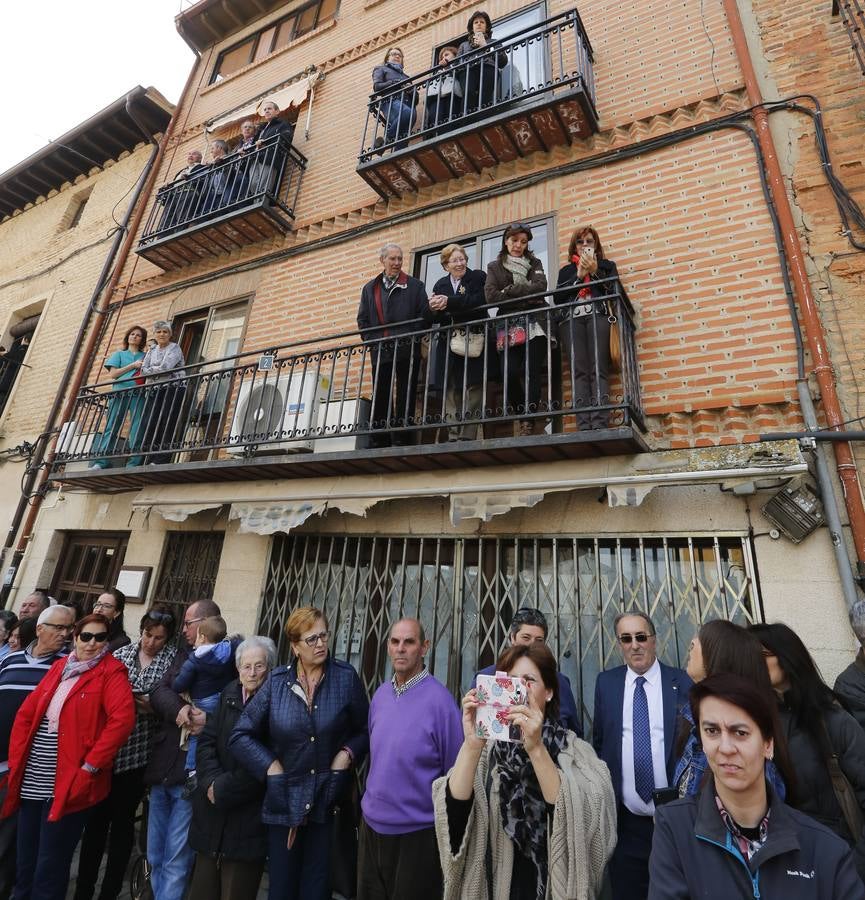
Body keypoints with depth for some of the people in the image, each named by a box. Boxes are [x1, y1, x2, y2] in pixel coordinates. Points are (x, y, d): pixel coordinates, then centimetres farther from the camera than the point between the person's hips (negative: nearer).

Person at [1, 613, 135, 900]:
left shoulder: (112, 671, -10)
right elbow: (27, 712, 12)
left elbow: (123, 718, -21)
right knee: (25, 861, 19)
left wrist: (90, 766, -20)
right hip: (32, 781, 6)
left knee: (50, 868, 6)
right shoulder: (59, 666, 9)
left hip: (67, 784, -6)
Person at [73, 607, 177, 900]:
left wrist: (153, 706, -20)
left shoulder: (172, 658, -4)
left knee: (123, 820, 11)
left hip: (138, 752, -1)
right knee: (96, 816, 11)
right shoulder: (121, 653, 1)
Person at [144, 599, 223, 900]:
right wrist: (179, 710, -18)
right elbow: (159, 691, -1)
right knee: (155, 858, 20)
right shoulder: (184, 655, 10)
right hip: (162, 767, 7)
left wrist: (209, 719, -28)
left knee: (176, 861, 4)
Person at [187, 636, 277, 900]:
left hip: (248, 814, -5)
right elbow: (206, 740, 3)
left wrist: (225, 788, -12)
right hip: (213, 809, 5)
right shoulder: (229, 694, 4)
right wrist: (212, 780, -11)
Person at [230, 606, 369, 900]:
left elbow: (365, 730, 0)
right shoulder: (277, 682, -7)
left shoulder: (346, 677, -10)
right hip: (285, 799, 1)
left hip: (329, 799, -1)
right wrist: (271, 767, -9)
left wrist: (347, 754, -16)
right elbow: (241, 736, -2)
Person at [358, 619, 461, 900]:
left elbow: (454, 772, -12)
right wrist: (373, 801, 13)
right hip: (371, 824, 6)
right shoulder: (380, 694, -1)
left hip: (417, 833, -5)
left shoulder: (439, 699, -20)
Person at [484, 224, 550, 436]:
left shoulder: (534, 263, 19)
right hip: (509, 325, 0)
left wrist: (509, 290, -4)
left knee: (531, 371, -14)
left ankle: (528, 422, -14)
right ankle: (522, 417, -1)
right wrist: (526, 298, -4)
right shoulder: (494, 267, 17)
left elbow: (540, 287, -1)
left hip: (534, 323, 0)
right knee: (510, 373, -17)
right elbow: (491, 296, -1)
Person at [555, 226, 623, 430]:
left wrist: (594, 271, 2)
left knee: (599, 370, -18)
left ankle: (600, 424, -29)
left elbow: (614, 292, 8)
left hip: (598, 316, -1)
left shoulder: (607, 265, 26)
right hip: (571, 320, 1)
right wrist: (579, 275, 6)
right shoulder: (566, 270, 28)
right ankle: (584, 427, -27)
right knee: (578, 371, -17)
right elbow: (557, 298, 11)